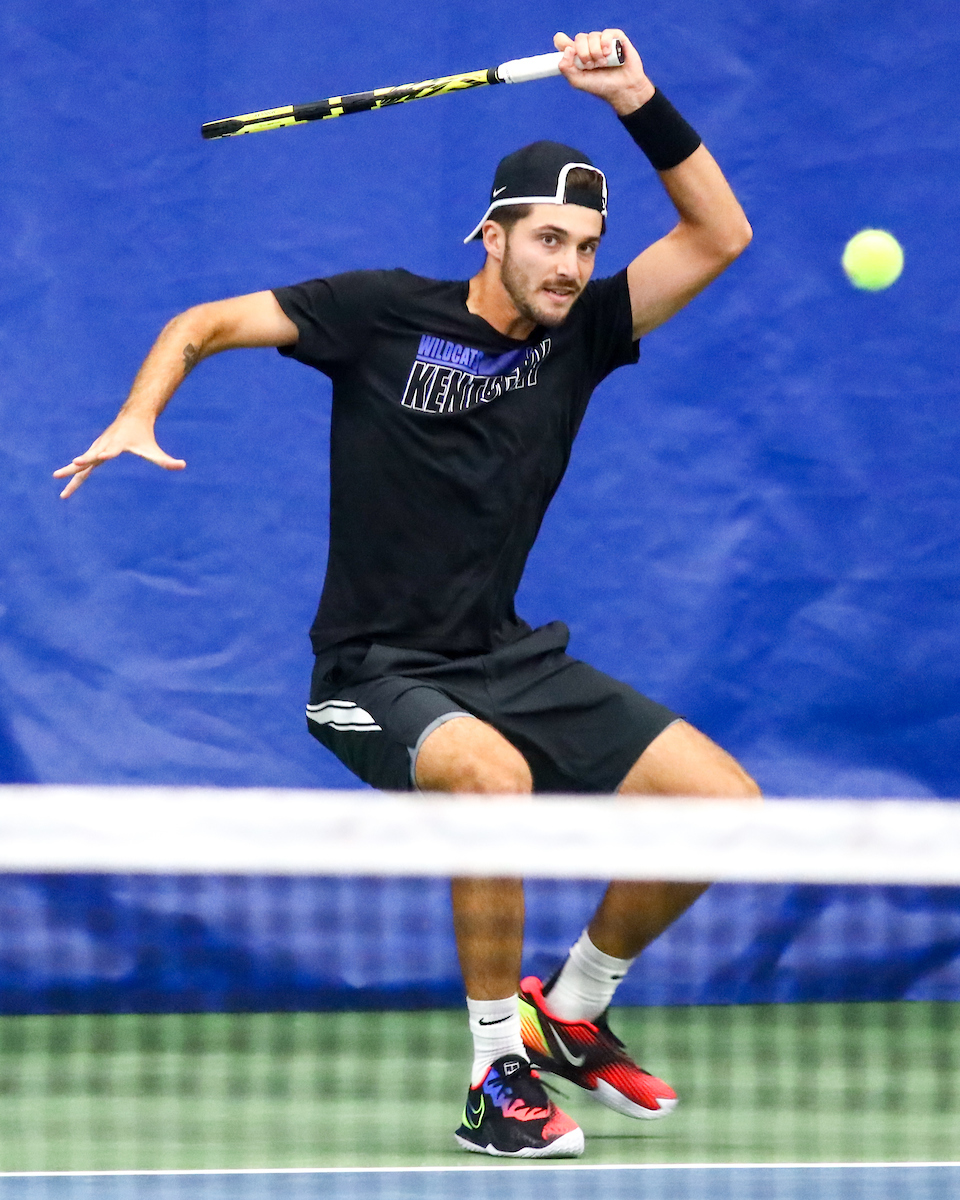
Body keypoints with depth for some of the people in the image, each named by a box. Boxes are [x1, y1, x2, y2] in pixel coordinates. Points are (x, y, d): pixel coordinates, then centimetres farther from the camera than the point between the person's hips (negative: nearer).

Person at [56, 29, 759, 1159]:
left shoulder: (580, 332, 4)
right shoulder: (384, 312, -6)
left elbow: (719, 233, -3)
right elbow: (204, 323, -3)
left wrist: (640, 101, -14)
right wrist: (137, 416, -22)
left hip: (508, 659, 5)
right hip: (379, 673, -5)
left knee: (722, 799, -8)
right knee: (492, 772, -39)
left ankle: (570, 1012, 16)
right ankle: (496, 1076, -23)